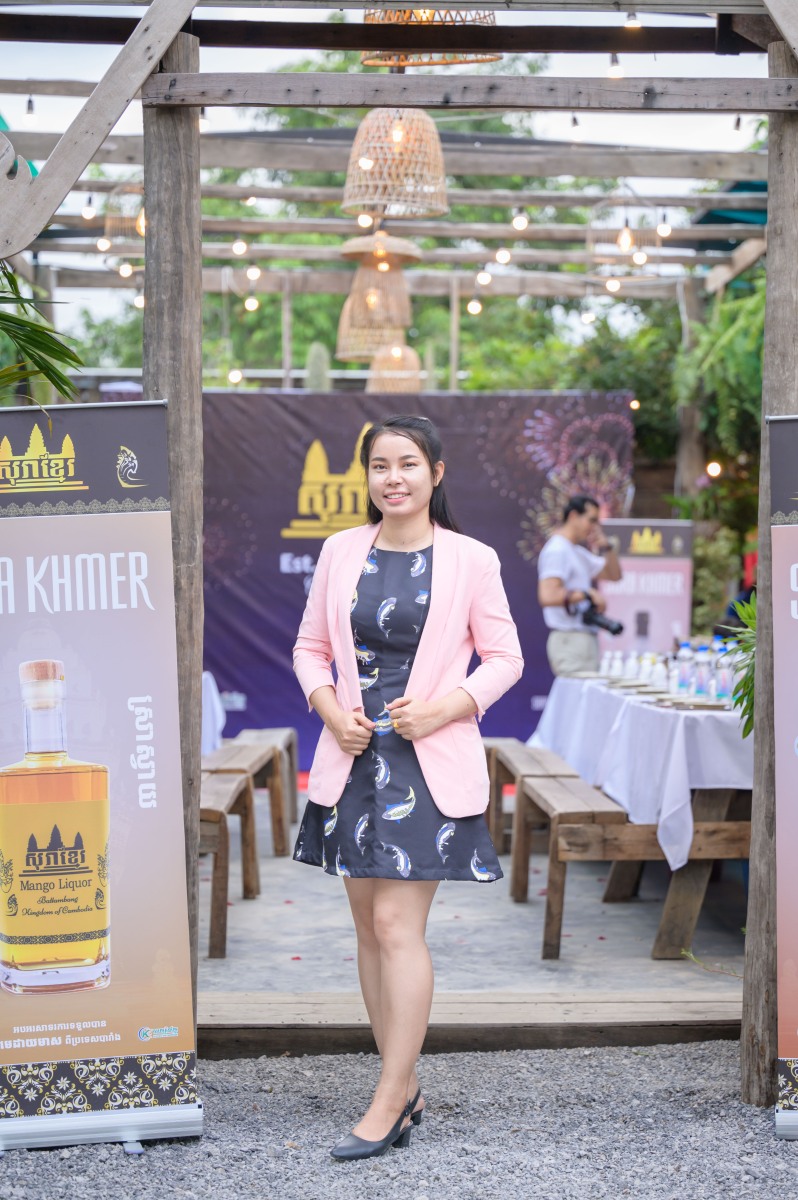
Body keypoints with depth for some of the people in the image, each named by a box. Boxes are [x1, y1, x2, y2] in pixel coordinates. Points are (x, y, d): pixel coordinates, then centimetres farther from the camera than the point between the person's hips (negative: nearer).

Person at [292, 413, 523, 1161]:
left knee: (397, 925, -9)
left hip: (429, 762, -4)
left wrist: (443, 707, -13)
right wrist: (329, 707, -5)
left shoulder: (470, 561, -3)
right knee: (369, 927, 9)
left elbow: (505, 657, 1)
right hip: (353, 759, 4)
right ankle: (406, 1087, 21)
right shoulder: (340, 553, 6)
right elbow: (310, 647, 13)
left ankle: (388, 1104, -1)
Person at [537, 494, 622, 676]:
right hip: (570, 639, -10)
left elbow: (614, 575, 24)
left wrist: (606, 547, 8)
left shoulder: (578, 552, 20)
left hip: (586, 639, 10)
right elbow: (548, 596, -25)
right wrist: (588, 595, -19)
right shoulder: (557, 551, -12)